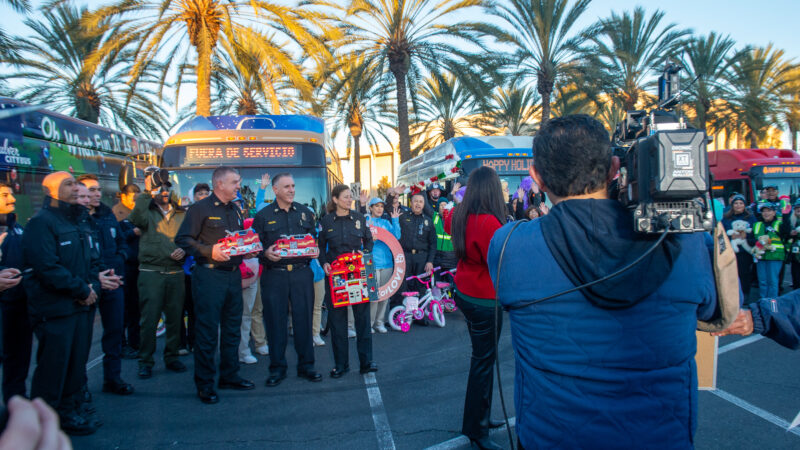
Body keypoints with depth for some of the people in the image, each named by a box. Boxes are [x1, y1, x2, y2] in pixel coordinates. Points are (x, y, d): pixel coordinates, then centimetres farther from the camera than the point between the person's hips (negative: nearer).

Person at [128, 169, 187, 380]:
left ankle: (171, 357, 23)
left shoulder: (181, 214, 13)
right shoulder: (146, 211, 4)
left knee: (175, 317, 8)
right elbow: (135, 219, -20)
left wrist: (184, 250, -5)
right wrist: (148, 192, -18)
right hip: (150, 273, -3)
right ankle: (145, 361, 13)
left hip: (175, 273, 3)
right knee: (149, 319, -1)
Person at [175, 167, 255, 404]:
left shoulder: (235, 210, 16)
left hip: (233, 275, 7)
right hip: (209, 276, -7)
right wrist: (209, 251, -21)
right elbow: (183, 239, -11)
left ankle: (229, 376, 27)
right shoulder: (200, 209, -6)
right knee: (207, 329, -1)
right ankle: (204, 384, 10)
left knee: (232, 328, 14)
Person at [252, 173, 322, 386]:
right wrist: (266, 253, -17)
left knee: (304, 319, 5)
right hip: (274, 275, -1)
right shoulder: (263, 216, 5)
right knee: (275, 322, 3)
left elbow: (316, 239, 16)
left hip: (302, 273, 2)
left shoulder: (305, 213, 12)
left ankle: (306, 365, 18)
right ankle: (277, 368, 16)